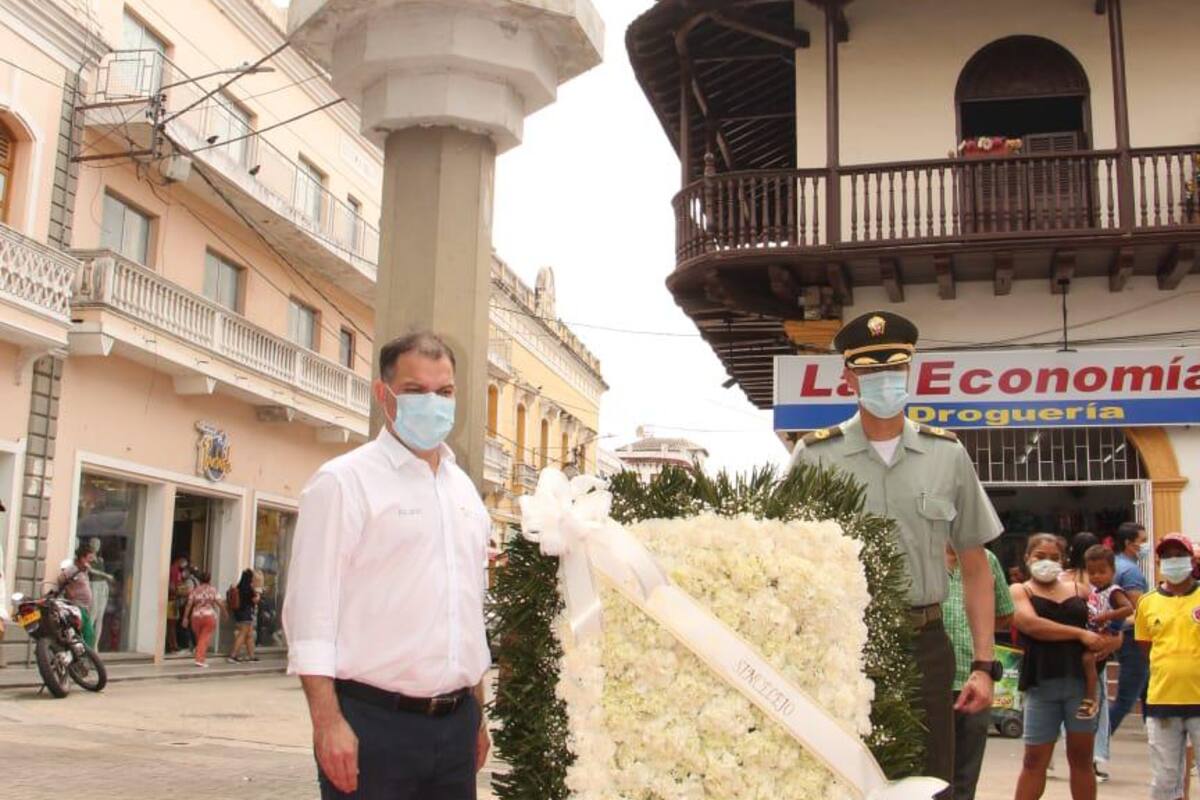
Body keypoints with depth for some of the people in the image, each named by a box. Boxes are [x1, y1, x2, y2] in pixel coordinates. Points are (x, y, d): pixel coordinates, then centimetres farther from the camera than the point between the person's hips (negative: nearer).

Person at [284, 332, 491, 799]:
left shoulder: (464, 491, 15)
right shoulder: (345, 481, -6)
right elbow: (311, 608, -11)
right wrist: (327, 721, -18)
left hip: (455, 724, 6)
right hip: (373, 722, -6)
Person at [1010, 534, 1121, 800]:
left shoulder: (1079, 589, 15)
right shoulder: (1019, 591, 7)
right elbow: (1031, 624, -10)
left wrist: (1115, 638, -5)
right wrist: (1081, 633, -13)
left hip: (1082, 680, 2)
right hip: (1041, 683, -2)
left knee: (1082, 756, 7)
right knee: (1035, 760, 2)